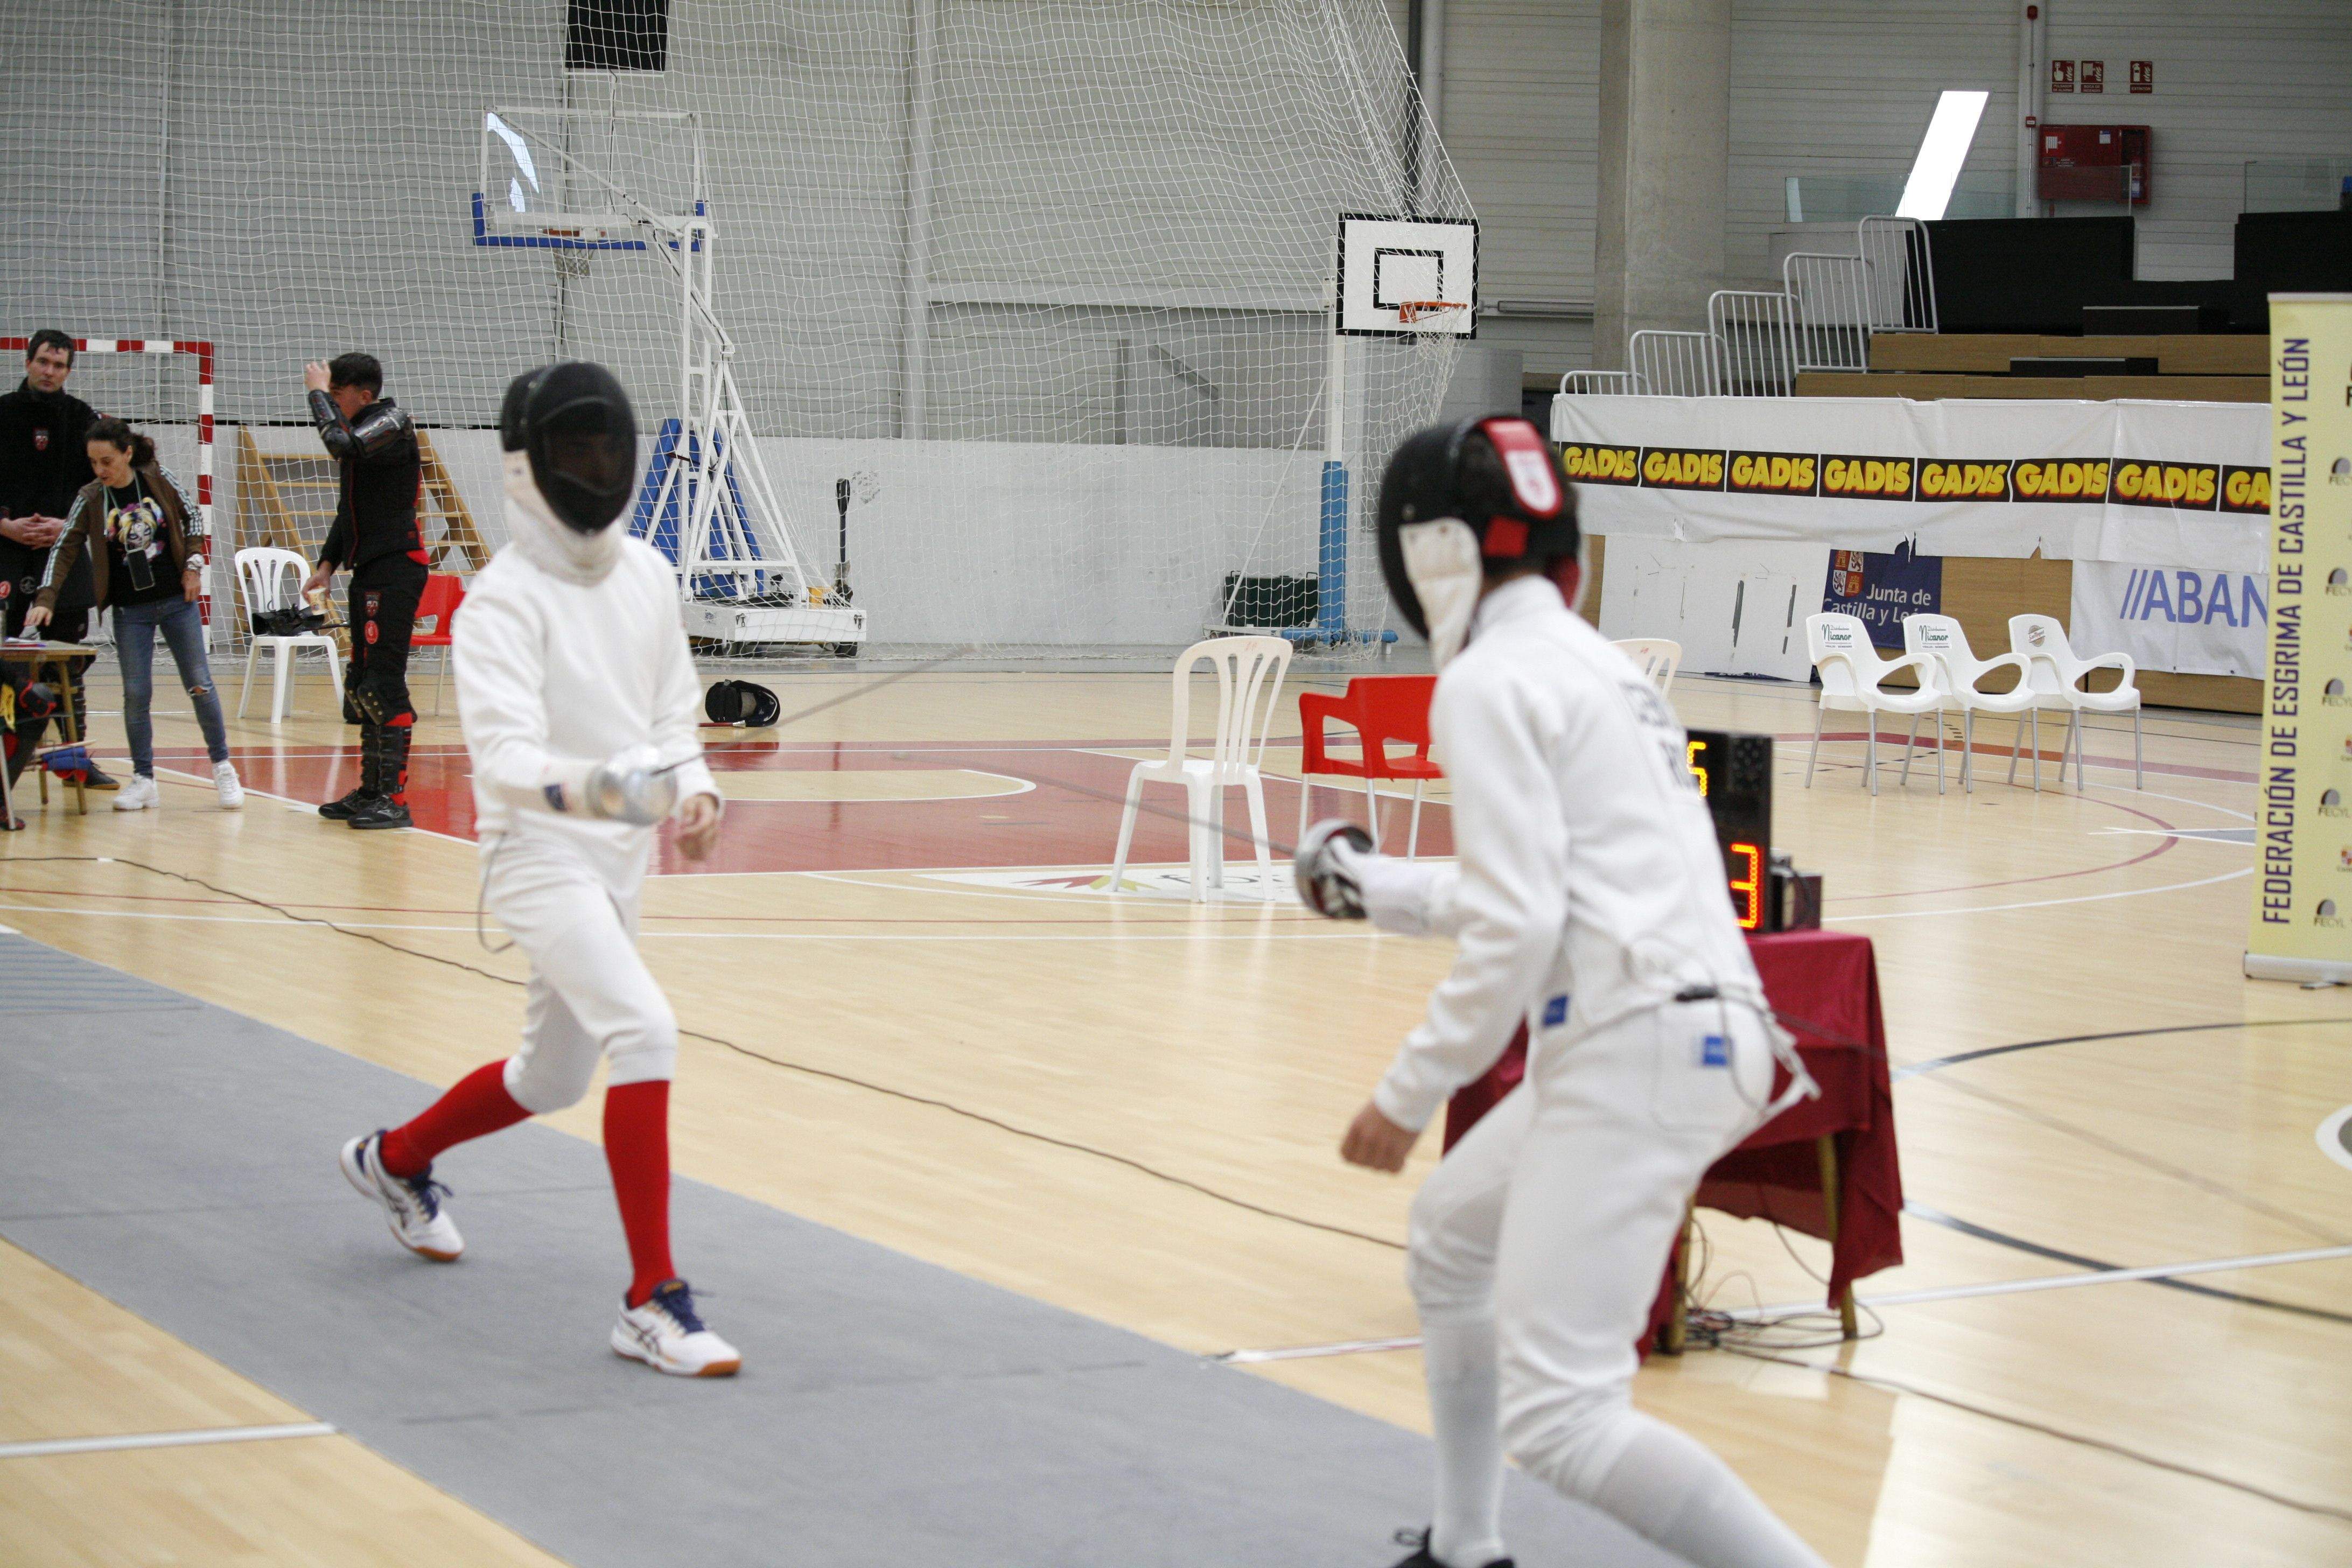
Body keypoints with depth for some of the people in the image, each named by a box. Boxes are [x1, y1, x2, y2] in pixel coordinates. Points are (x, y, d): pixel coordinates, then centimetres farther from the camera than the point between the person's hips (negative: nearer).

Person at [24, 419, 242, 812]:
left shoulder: (159, 480, -7)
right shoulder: (90, 499, -6)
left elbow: (192, 515, 6)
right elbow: (65, 550, -8)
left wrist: (193, 563, -2)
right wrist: (45, 600, -18)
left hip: (177, 599, -1)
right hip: (130, 610, 1)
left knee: (200, 683, 2)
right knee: (135, 692, -2)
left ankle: (222, 765, 15)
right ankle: (143, 779, 8)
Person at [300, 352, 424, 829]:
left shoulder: (391, 421, -10)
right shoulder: (361, 432, 19)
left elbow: (342, 443, -29)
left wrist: (318, 392, -16)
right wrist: (328, 562, 19)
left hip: (396, 569, -10)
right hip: (369, 570, 10)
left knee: (383, 685, -13)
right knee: (362, 686, 12)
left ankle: (394, 798, -14)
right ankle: (372, 791, 18)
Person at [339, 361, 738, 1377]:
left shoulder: (647, 576, 4)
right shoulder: (503, 601, -17)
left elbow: (670, 713, 12)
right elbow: (503, 756, -28)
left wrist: (690, 788, -8)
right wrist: (584, 786, -48)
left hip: (616, 860, 8)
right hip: (540, 858, -8)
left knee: (553, 1078, 20)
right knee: (646, 1034, -26)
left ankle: (396, 1162, 49)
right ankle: (652, 1302, -23)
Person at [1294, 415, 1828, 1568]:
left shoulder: (1489, 681, -8)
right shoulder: (1593, 666, 20)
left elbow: (1516, 926, -16)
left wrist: (1409, 1095, -7)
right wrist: (1378, 890, 36)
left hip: (1631, 1056, -10)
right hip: (1696, 1034, 10)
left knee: (1556, 1419, -12)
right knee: (1450, 1238, 30)